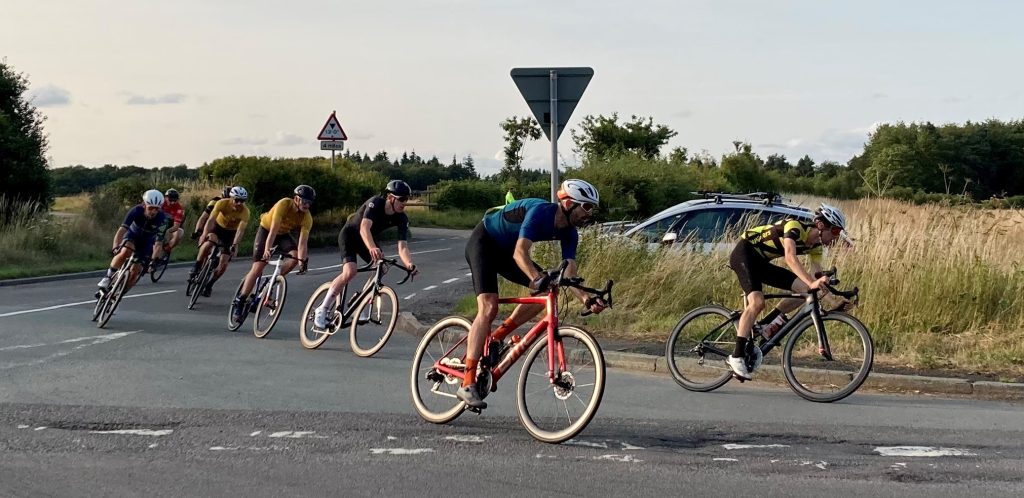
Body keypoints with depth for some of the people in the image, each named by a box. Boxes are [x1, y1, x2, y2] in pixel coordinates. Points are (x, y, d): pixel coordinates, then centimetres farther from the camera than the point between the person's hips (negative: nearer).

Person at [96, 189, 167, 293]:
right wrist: (115, 247, -52)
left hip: (147, 242, 1)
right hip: (133, 235, -1)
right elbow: (122, 230, -38)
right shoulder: (136, 211, -31)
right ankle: (108, 277, -21)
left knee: (135, 271, -12)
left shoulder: (161, 218, -30)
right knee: (125, 252, -34)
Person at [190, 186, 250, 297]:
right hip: (218, 226, -1)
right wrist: (204, 235, -50)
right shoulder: (222, 203, -28)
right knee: (208, 244, -35)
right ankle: (196, 269, -18)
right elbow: (211, 219, -36)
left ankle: (209, 284, 13)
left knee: (224, 263, -9)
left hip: (231, 232, 1)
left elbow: (241, 229, -37)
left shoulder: (245, 211, -29)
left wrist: (235, 245, -51)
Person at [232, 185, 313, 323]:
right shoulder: (284, 204, -32)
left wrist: (302, 260, -40)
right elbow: (274, 229, -38)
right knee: (258, 267, -14)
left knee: (296, 255, -24)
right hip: (266, 230, -4)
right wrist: (267, 249, -48)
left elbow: (303, 241, -27)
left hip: (283, 234, 4)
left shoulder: (307, 218, -21)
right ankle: (239, 302, -7)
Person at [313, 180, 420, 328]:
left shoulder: (402, 218, -18)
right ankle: (322, 310, -15)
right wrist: (372, 248, -66)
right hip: (349, 234, -6)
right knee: (350, 272, -26)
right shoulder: (375, 203, -32)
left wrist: (409, 264, -47)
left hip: (369, 239, 6)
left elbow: (402, 246, -26)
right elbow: (364, 228, -47)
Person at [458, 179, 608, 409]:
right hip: (482, 242, -8)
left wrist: (587, 299, -30)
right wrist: (537, 279, -56)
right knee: (489, 308, -22)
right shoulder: (541, 211, -30)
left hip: (505, 251, 8)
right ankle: (468, 384, -24)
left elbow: (569, 275, -14)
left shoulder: (568, 233, -8)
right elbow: (520, 253, -41)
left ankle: (495, 339, 3)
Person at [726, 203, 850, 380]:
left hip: (762, 262, 8)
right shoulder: (794, 227, -25)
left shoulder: (815, 245, 0)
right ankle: (737, 357, -24)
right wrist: (811, 283, -50)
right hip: (744, 253, -8)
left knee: (805, 290, -7)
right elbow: (790, 258, -40)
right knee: (757, 302, -27)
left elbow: (817, 276, 0)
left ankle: (767, 325, 0)